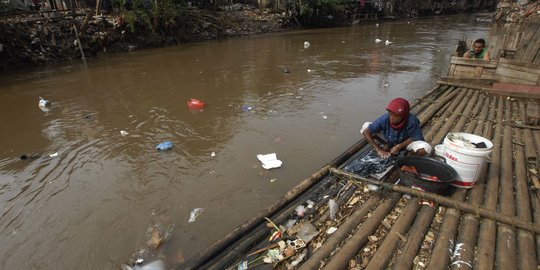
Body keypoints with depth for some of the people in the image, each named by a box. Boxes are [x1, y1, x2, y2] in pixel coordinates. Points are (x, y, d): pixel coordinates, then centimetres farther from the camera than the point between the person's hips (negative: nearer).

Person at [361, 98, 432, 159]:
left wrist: (399, 146, -28)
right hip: (389, 141, 2)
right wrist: (379, 150, -33)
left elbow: (414, 138, -19)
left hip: (406, 142, -2)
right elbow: (366, 132, -31)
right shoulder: (384, 119, -32)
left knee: (426, 148, -31)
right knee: (366, 126, -15)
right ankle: (387, 146, 4)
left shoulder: (411, 121, -35)